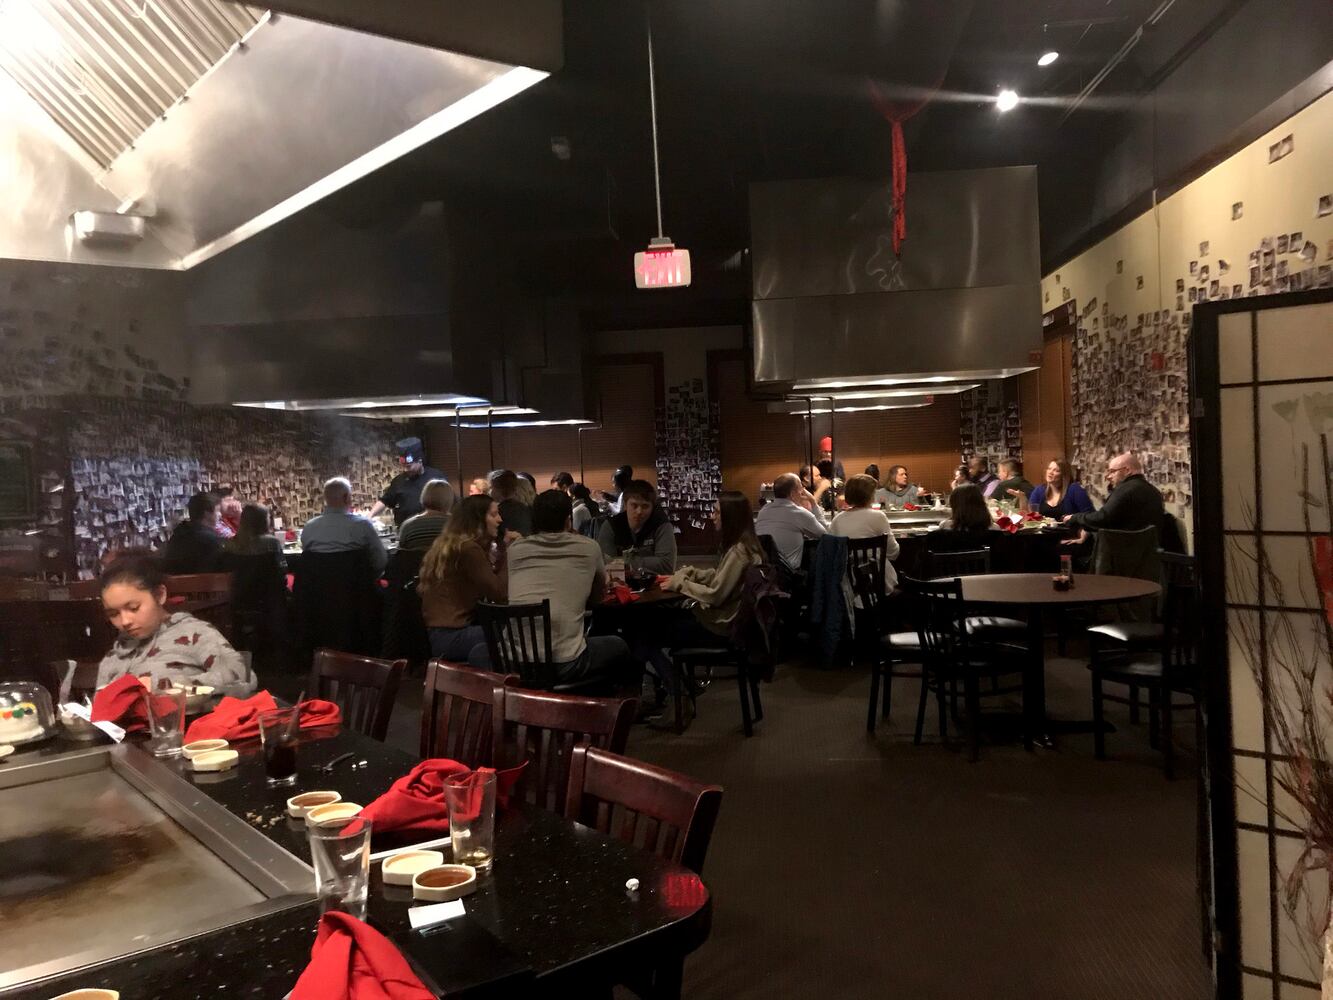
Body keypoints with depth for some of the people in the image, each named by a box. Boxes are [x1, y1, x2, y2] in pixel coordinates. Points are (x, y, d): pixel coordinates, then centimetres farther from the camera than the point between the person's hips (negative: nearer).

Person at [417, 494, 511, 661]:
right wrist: (508, 552, -6)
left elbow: (491, 580, 16)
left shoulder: (453, 545, 16)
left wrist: (503, 550, 9)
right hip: (451, 636, -10)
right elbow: (499, 593, -16)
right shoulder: (468, 549, -15)